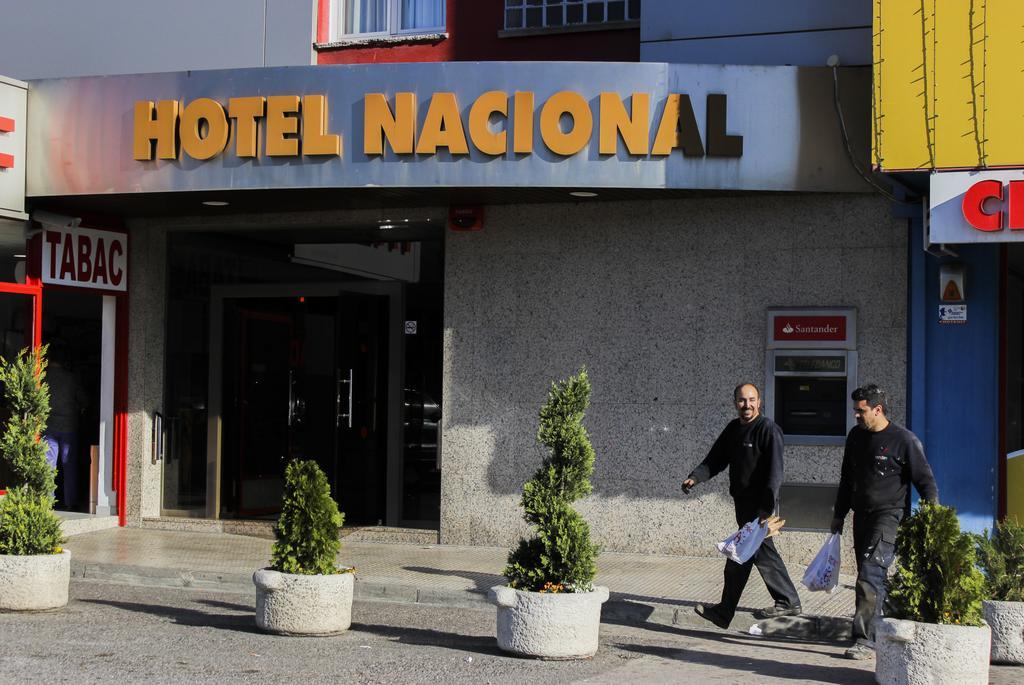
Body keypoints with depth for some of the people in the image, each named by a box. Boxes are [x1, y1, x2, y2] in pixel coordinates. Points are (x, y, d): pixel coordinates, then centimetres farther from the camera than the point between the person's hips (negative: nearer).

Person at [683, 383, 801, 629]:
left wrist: (766, 510, -25)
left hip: (759, 506, -8)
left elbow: (774, 473, -19)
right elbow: (715, 459, 11)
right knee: (763, 553, 15)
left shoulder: (768, 429, -14)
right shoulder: (734, 428, 11)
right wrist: (695, 477, -7)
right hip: (744, 503, 8)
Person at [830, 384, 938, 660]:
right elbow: (847, 479, 22)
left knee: (870, 575, -18)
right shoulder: (855, 436, 12)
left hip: (890, 516, -7)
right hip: (862, 517, 7)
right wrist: (838, 515, 23)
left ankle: (865, 639, -19)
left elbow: (925, 481, -6)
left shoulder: (904, 440, -9)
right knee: (869, 576, 9)